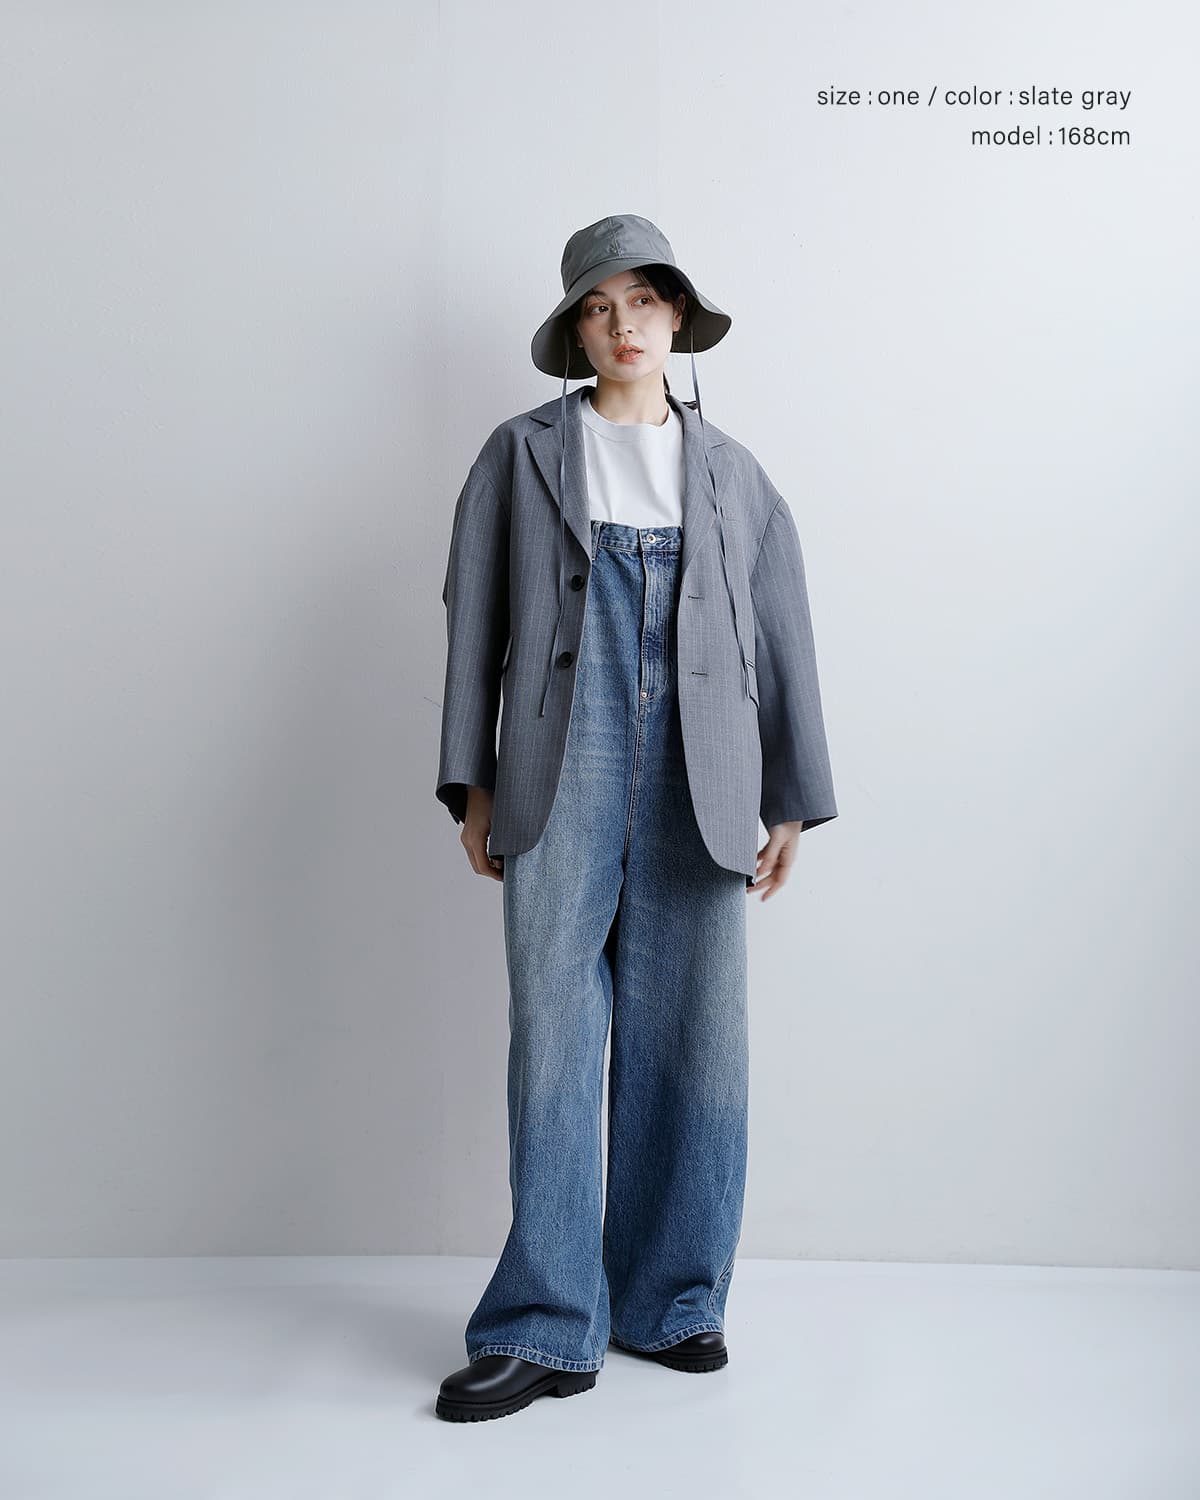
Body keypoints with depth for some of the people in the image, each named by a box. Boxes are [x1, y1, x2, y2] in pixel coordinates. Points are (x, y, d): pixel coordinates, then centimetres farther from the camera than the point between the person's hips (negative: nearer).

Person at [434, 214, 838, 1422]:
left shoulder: (733, 474, 16)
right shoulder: (524, 453, 12)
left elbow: (782, 637, 13)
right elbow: (474, 620, 8)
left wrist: (795, 799, 7)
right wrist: (472, 782, 1)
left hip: (698, 782, 2)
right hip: (564, 771, -1)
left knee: (693, 1039, 3)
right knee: (553, 1035, -5)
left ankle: (671, 1301, 17)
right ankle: (547, 1326, 3)